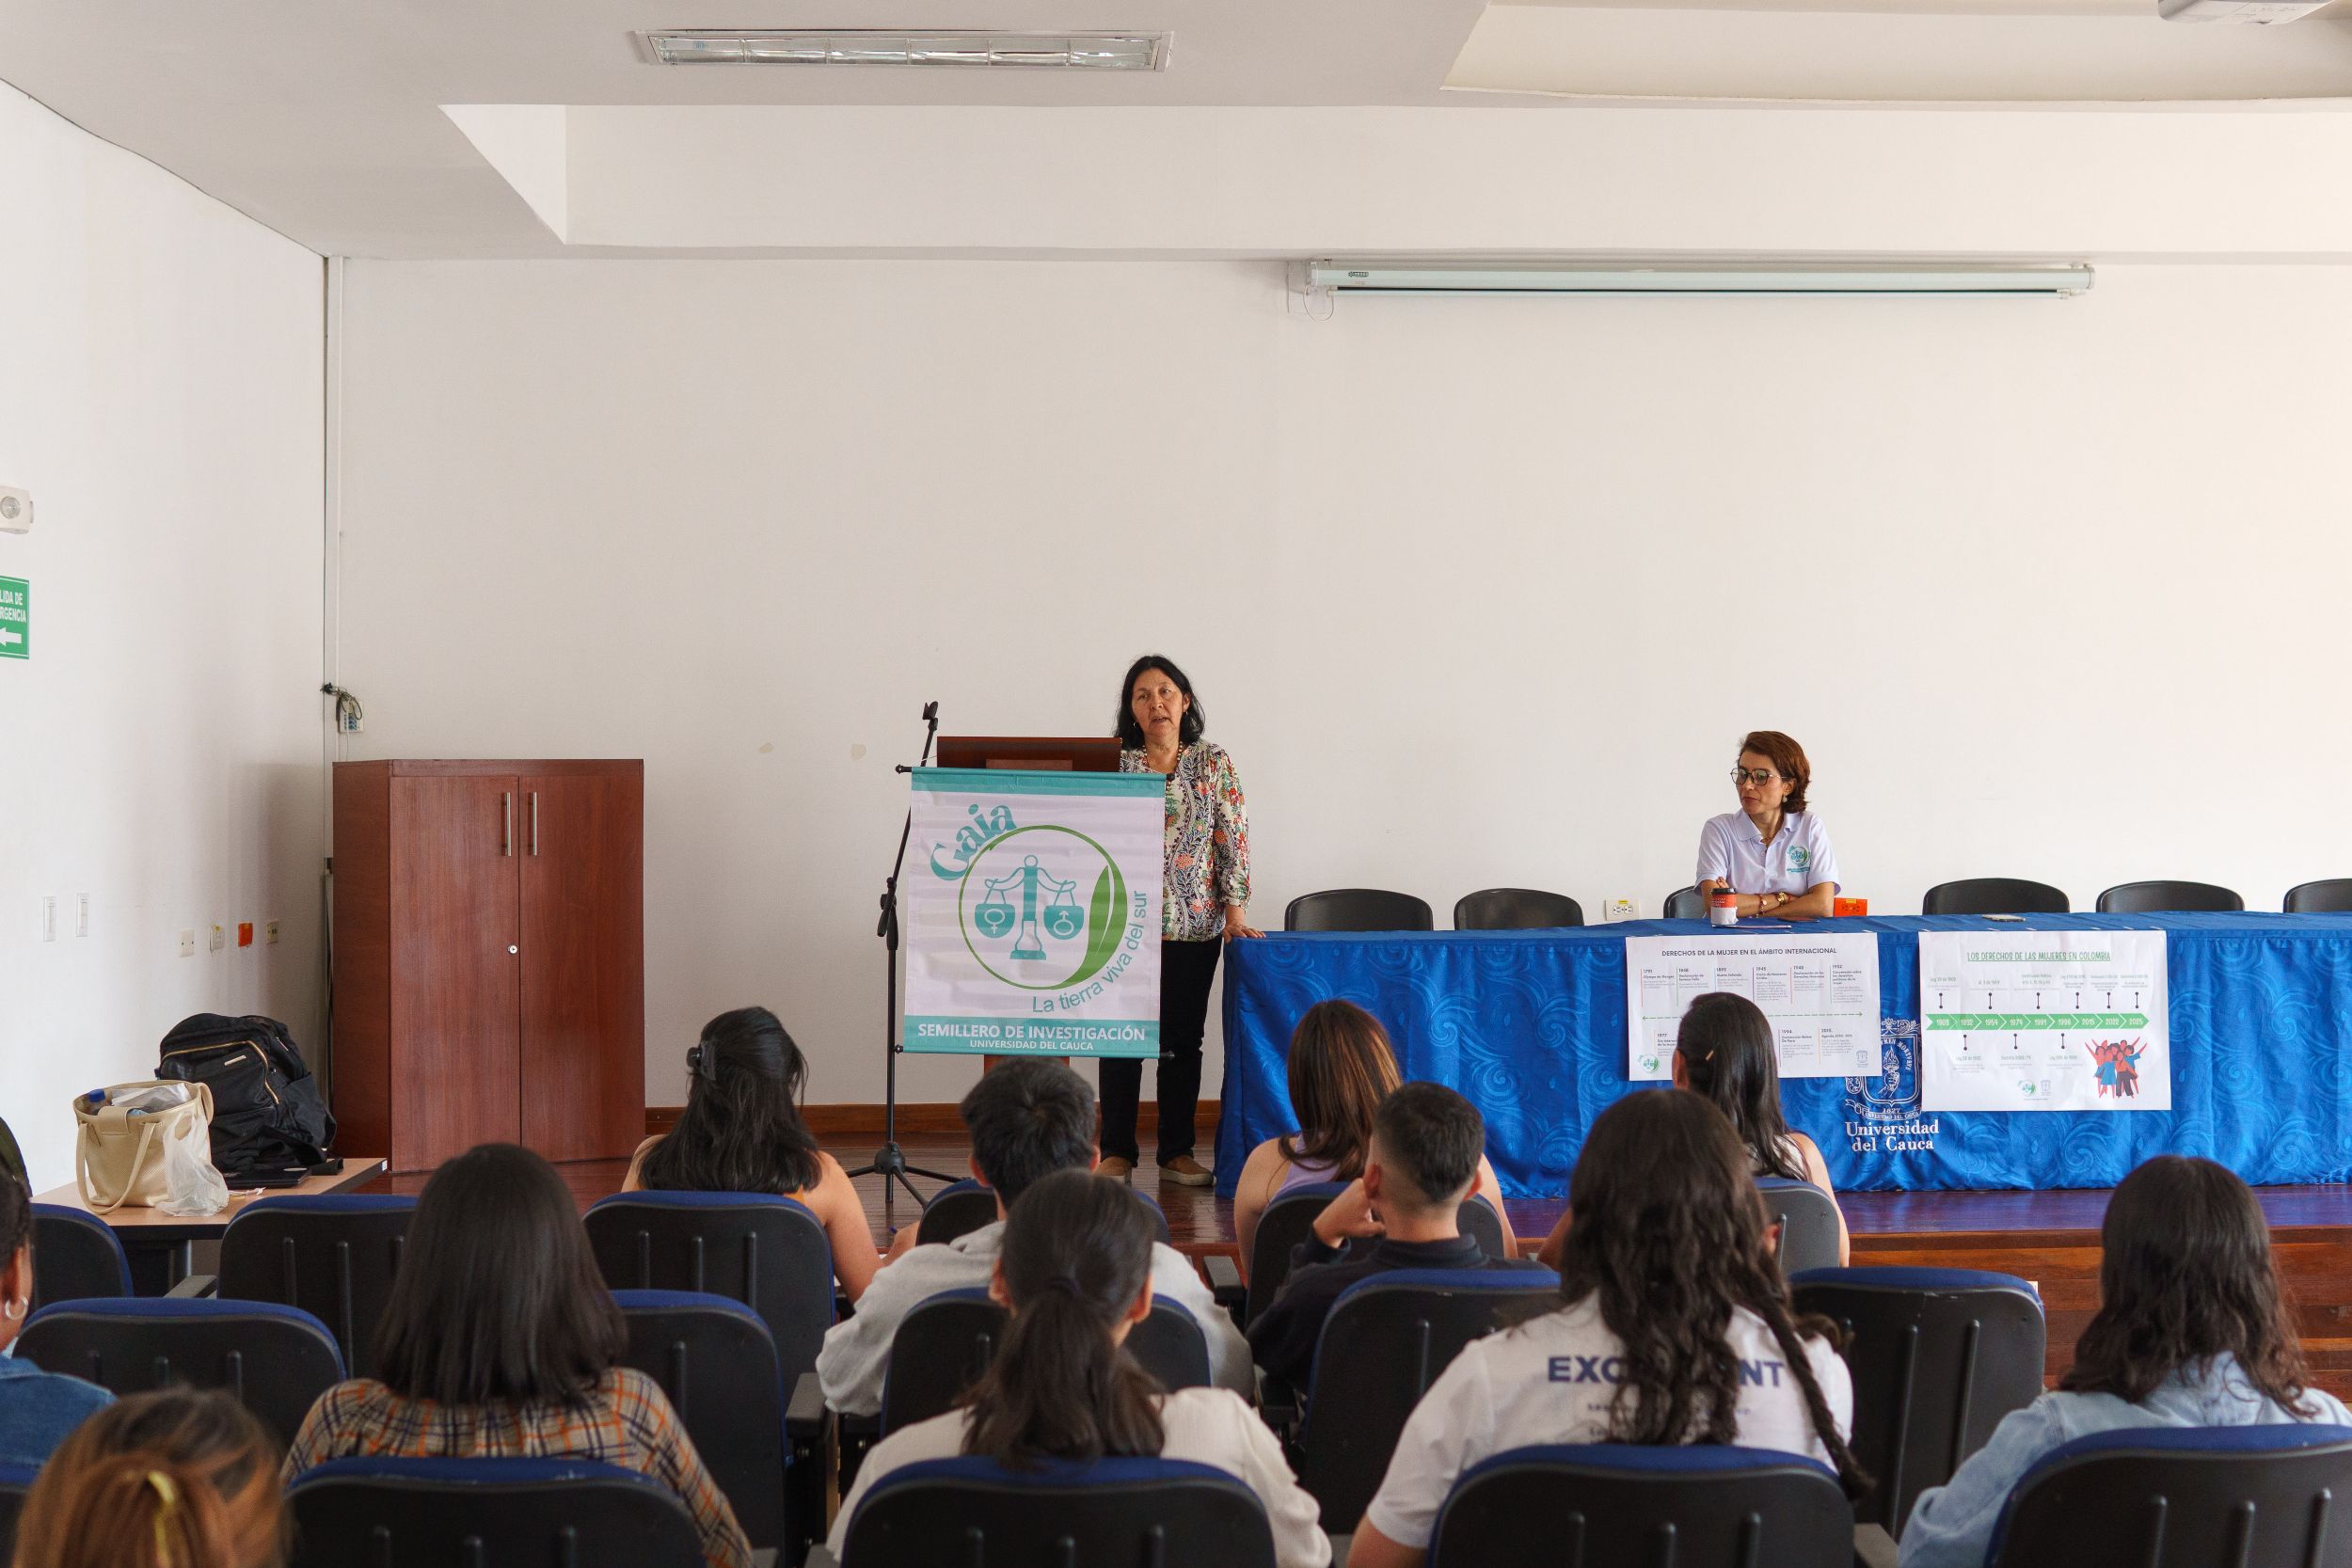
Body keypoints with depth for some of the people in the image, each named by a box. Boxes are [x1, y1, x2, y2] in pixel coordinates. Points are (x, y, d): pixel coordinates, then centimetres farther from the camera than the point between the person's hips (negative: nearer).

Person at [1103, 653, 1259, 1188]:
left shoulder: (1214, 762, 4)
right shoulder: (1113, 763, 2)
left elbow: (1234, 837, 1)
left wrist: (1236, 908, -6)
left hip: (1194, 922, 1)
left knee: (1184, 1038, 6)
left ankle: (1177, 1151, 16)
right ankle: (1117, 1152, 11)